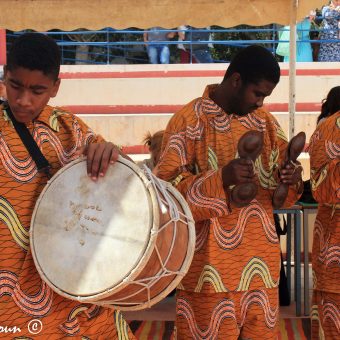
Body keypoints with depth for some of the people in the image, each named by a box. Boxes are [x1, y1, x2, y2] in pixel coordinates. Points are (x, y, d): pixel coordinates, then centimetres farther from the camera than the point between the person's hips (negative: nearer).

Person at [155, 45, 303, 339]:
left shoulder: (265, 121, 10)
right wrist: (221, 178, -25)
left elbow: (277, 183, 15)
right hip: (211, 265, -5)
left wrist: (291, 178, -8)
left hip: (260, 260, 5)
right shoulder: (189, 121, -7)